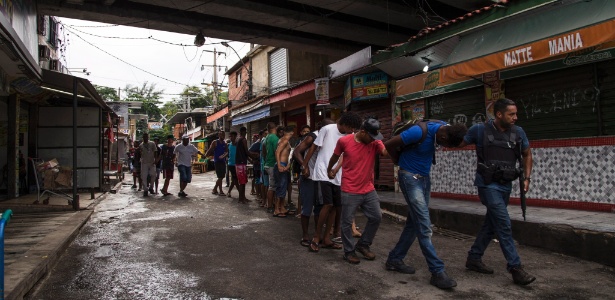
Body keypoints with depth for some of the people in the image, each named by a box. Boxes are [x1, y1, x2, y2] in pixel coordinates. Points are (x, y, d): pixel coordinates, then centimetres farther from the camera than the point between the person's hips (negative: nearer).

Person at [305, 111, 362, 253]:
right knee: (328, 204, -15)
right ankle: (316, 236, 0)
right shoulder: (327, 129, -10)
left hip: (337, 176, 6)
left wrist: (336, 169, -14)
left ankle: (326, 238, 17)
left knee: (335, 206, 6)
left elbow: (345, 154, 3)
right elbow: (313, 147, -5)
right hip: (323, 173, -6)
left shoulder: (349, 137, 6)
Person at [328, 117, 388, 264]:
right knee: (347, 222, 4)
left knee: (376, 217, 8)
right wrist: (329, 170, 23)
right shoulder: (344, 141, -10)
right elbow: (335, 156, 9)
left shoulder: (375, 143, -5)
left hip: (368, 189, 4)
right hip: (350, 191, -3)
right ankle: (349, 251, 21)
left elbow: (387, 152, -26)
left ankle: (363, 245, 27)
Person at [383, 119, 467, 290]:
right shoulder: (419, 132, -27)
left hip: (425, 178, 8)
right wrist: (401, 163, -1)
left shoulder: (445, 128, -4)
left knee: (414, 223, 10)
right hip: (410, 178, -8)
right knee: (424, 226, -9)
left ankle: (394, 260, 22)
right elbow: (389, 145, -17)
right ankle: (437, 272, -4)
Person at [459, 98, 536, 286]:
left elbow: (527, 155, 15)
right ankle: (515, 269, -6)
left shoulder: (518, 132, 2)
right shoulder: (480, 130, -9)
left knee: (491, 224, 13)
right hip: (488, 184, -6)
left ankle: (474, 258, 27)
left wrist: (526, 178, 6)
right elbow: (458, 143, 3)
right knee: (504, 224, -12)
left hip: (506, 185, 6)